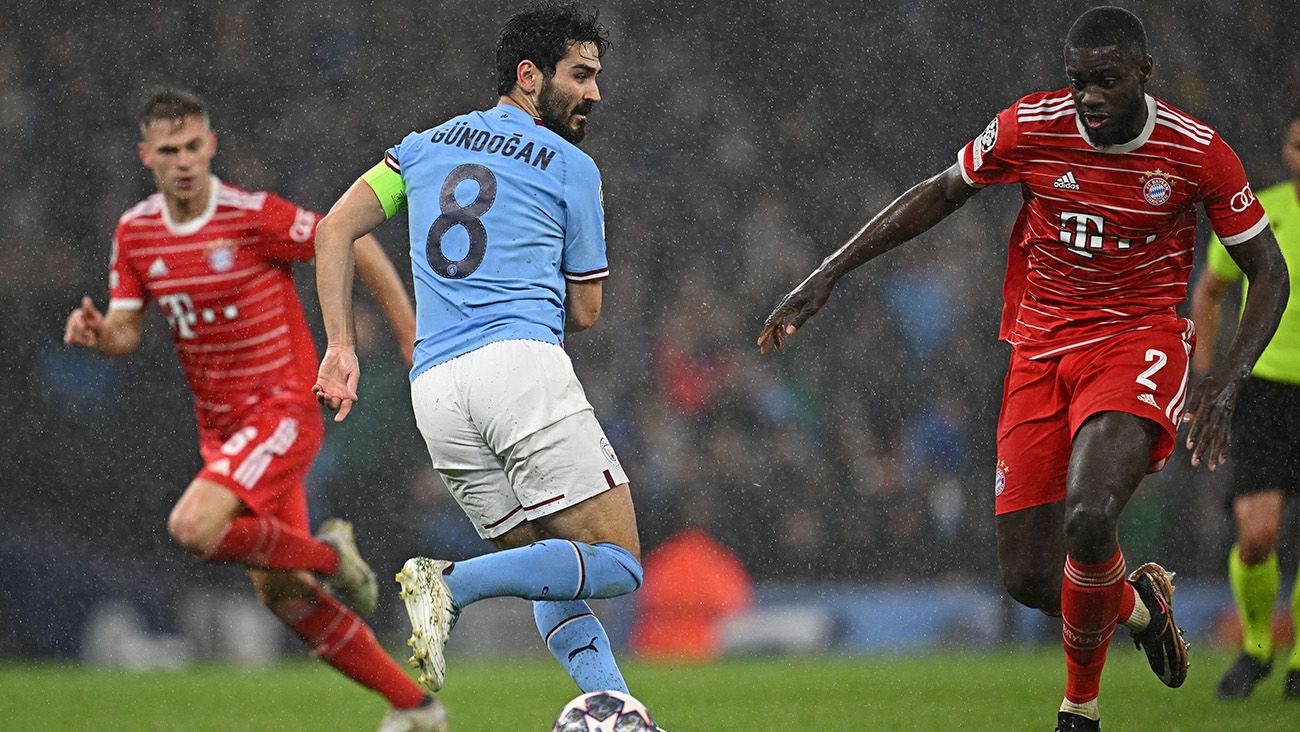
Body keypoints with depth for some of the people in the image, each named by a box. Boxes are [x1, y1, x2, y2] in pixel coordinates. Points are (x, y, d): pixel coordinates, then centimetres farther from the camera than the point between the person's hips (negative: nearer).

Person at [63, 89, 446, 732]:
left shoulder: (255, 217, -17)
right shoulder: (134, 233, 1)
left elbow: (357, 247, -8)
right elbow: (125, 334, 5)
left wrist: (415, 342, -6)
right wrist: (96, 332, -19)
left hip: (283, 409, -7)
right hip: (220, 429, 7)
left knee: (193, 527, -27)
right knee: (280, 593, 4)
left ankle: (329, 555, -1)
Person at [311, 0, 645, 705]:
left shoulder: (427, 145, 21)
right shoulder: (572, 168, 8)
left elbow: (335, 229, 12)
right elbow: (585, 311, 14)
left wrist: (342, 345, 10)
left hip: (434, 388, 6)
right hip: (521, 364, -6)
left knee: (553, 578, 13)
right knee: (617, 562, -6)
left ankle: (610, 701, -10)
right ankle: (454, 583, -23)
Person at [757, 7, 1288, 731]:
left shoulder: (1199, 153, -11)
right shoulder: (1031, 127, -8)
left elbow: (1269, 272, 1)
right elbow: (942, 194, 9)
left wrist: (1228, 382, -14)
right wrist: (827, 277, 6)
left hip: (1138, 340, -3)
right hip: (1041, 349, 3)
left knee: (1088, 522, -30)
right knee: (1029, 578, -3)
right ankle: (1137, 601, 33)